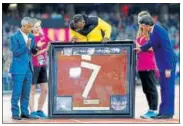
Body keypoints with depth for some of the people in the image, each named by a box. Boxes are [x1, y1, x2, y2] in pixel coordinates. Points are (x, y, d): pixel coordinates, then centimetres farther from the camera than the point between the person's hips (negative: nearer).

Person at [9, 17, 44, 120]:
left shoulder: (31, 37, 10)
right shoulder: (15, 37, -8)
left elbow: (33, 52, 12)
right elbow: (15, 52, -13)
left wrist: (37, 48, -9)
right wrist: (26, 46, -23)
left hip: (28, 68, 6)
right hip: (18, 69, -6)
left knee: (26, 93, 9)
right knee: (17, 92, -3)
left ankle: (25, 112, 15)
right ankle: (15, 113, 2)